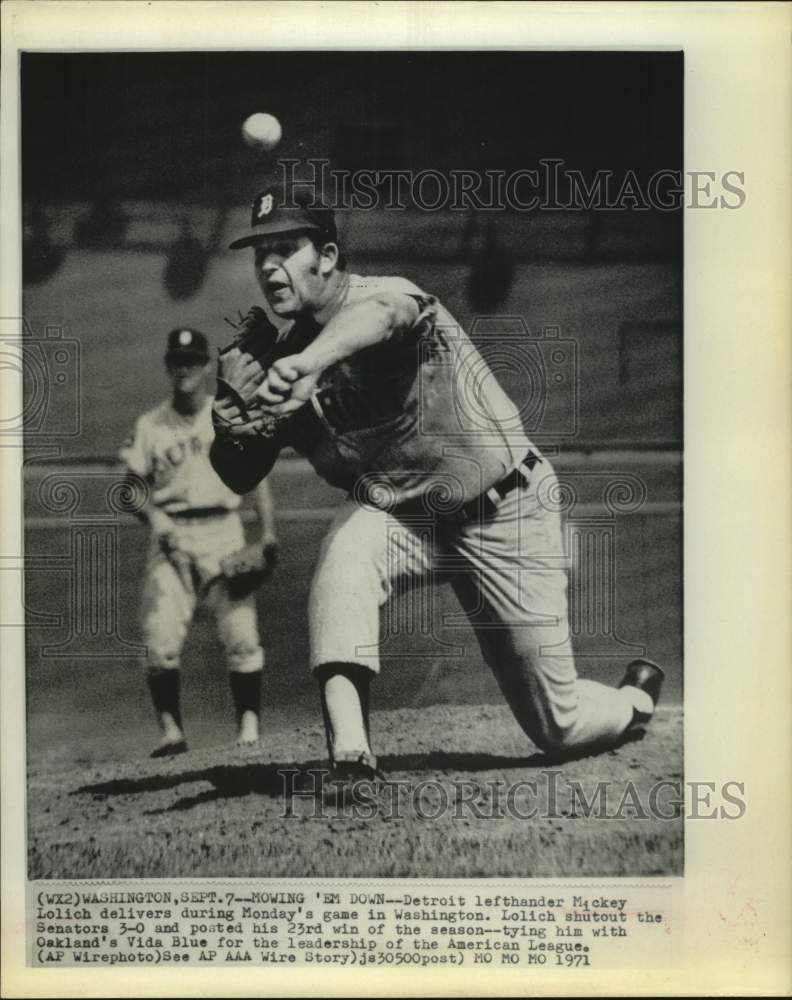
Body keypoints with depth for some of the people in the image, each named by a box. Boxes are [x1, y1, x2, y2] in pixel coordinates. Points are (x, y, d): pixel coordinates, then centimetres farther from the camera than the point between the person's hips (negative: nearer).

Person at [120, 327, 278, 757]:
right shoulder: (149, 425, 8)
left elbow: (256, 478, 5)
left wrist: (268, 533, -7)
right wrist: (153, 515, -11)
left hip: (224, 533, 0)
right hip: (171, 536, 1)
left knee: (241, 631, -8)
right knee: (161, 636, -10)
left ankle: (249, 724, 2)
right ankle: (170, 730, -4)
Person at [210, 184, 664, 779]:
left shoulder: (386, 293, -23)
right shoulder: (280, 359, -6)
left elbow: (381, 314, -50)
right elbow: (240, 480, -3)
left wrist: (312, 359, -71)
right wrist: (229, 435, -27)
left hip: (506, 512, -4)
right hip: (395, 513, 5)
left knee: (561, 728, 5)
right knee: (343, 553, -33)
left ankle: (638, 696, 40)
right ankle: (348, 749, -35)